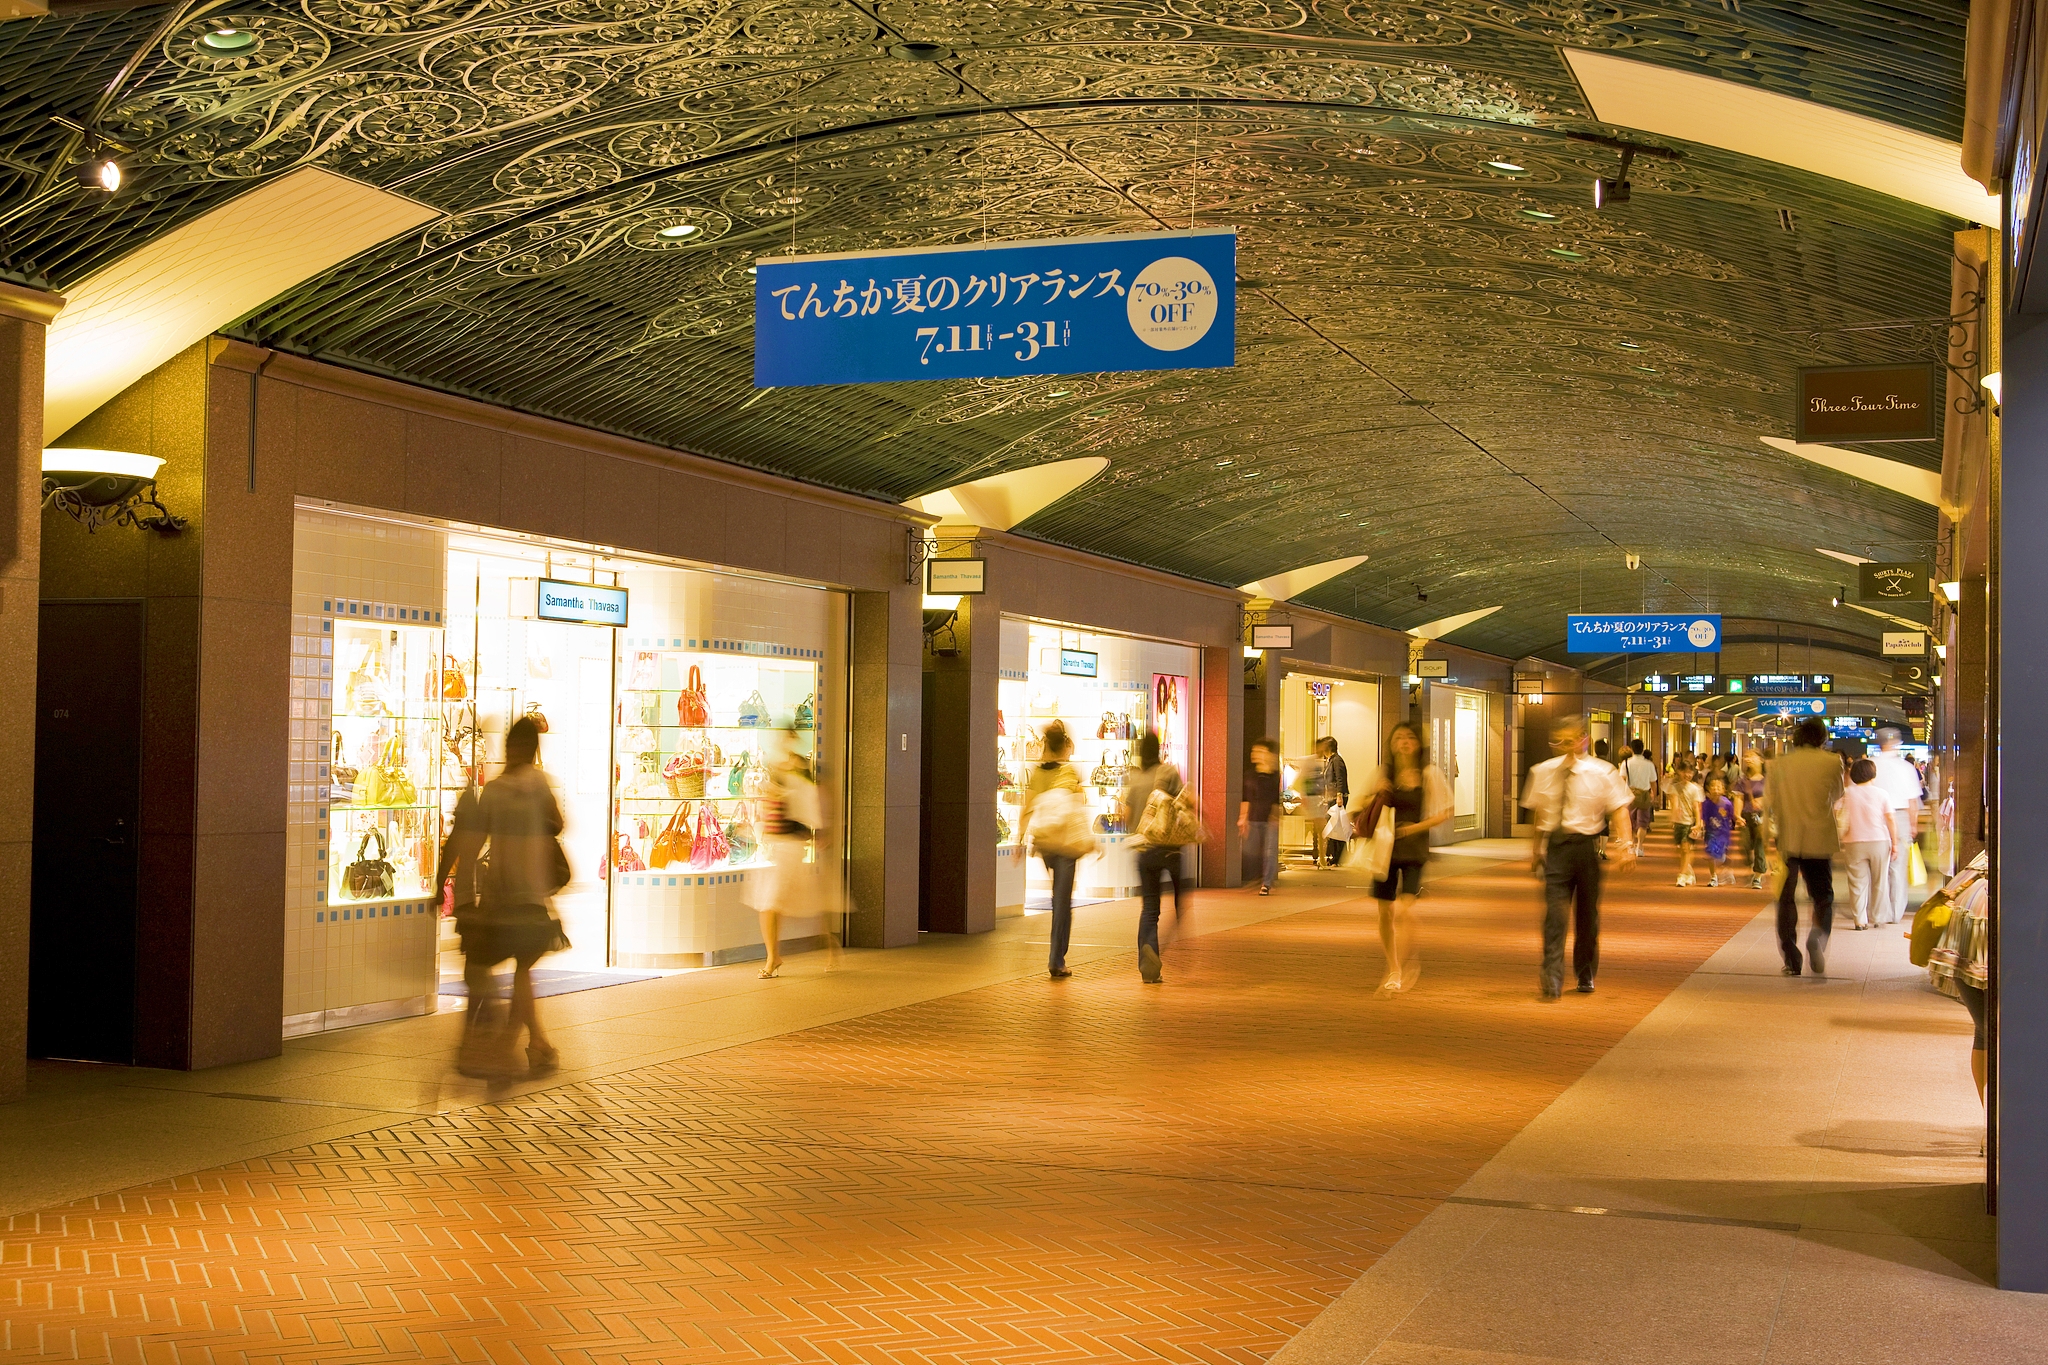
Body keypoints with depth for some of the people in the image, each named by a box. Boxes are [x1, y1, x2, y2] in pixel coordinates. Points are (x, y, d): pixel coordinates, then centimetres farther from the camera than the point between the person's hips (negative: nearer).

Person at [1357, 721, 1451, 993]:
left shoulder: (1429, 774, -2)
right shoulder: (1383, 772, 3)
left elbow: (1444, 812, 1)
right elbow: (1361, 805, 11)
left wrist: (1417, 827, -12)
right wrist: (1376, 795, -10)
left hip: (1414, 849, -2)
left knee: (1406, 907, -17)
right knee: (1385, 911, 6)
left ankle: (1398, 972, -2)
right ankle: (1393, 966, 25)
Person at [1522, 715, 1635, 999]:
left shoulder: (1602, 773, -4)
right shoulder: (1543, 772, 5)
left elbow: (1620, 809, -8)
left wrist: (1625, 846, -21)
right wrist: (1537, 851, 17)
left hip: (1588, 845, -1)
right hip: (1555, 846, 1)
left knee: (1587, 913, 11)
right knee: (1554, 911, -12)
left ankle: (1586, 976, 28)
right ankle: (1552, 978, -17)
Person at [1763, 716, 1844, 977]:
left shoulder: (1778, 765, 2)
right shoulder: (1832, 763, 0)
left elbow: (1768, 804, -1)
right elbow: (1837, 795, 15)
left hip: (1785, 840, 1)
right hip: (1819, 840, -1)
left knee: (1786, 899, 10)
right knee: (1823, 896, 9)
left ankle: (1791, 959, 4)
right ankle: (1817, 938, -20)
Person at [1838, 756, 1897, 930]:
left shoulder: (1848, 794, -1)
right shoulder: (1881, 793, -1)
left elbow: (1845, 822, -3)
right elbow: (1890, 820, -2)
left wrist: (1841, 841, 7)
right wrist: (1894, 842, 4)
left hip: (1855, 843, 0)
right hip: (1879, 841, 1)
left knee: (1858, 883, 2)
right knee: (1878, 882, 12)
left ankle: (1860, 920, -1)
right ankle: (1875, 918, 17)